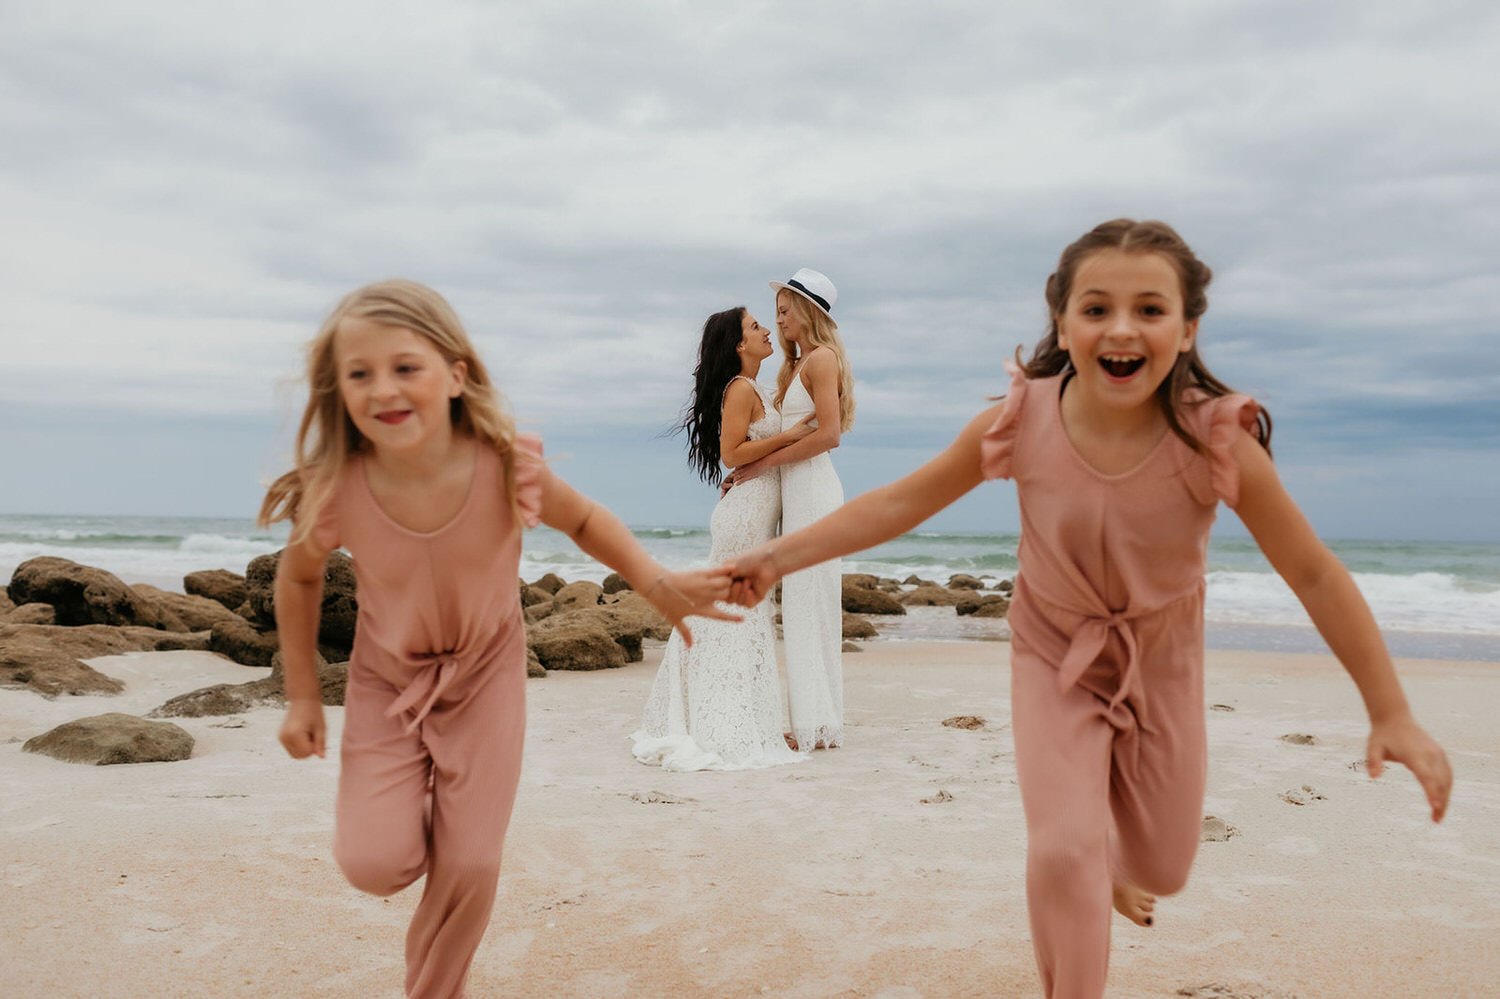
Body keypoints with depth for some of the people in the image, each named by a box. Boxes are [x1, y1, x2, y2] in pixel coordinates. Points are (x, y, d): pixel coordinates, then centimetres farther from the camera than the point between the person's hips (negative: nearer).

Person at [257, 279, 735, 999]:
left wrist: (657, 586, -21)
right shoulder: (333, 492, -26)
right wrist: (302, 697, 3)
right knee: (376, 863, -12)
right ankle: (414, 813, 25)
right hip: (385, 682, 0)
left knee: (470, 866, -2)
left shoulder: (508, 468, -28)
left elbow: (585, 522, -5)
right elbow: (299, 579, -2)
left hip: (486, 676, 0)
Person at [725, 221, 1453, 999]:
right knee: (1063, 855, -15)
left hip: (1163, 664, 1)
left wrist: (1391, 714, -13)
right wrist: (780, 556, -17)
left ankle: (1106, 863, 54)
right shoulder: (1020, 422, -25)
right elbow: (901, 503, -13)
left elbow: (1314, 574, -17)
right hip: (1055, 658, -1)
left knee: (1162, 869, 16)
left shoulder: (1216, 440, -28)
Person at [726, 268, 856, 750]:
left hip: (812, 488, -10)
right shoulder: (798, 364, 20)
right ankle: (819, 723, 15)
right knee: (806, 606, 10)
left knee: (808, 604, -7)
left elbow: (828, 434, -18)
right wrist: (750, 471, 7)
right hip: (799, 491, 10)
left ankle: (816, 726, -2)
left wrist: (765, 462, -15)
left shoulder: (822, 358, -8)